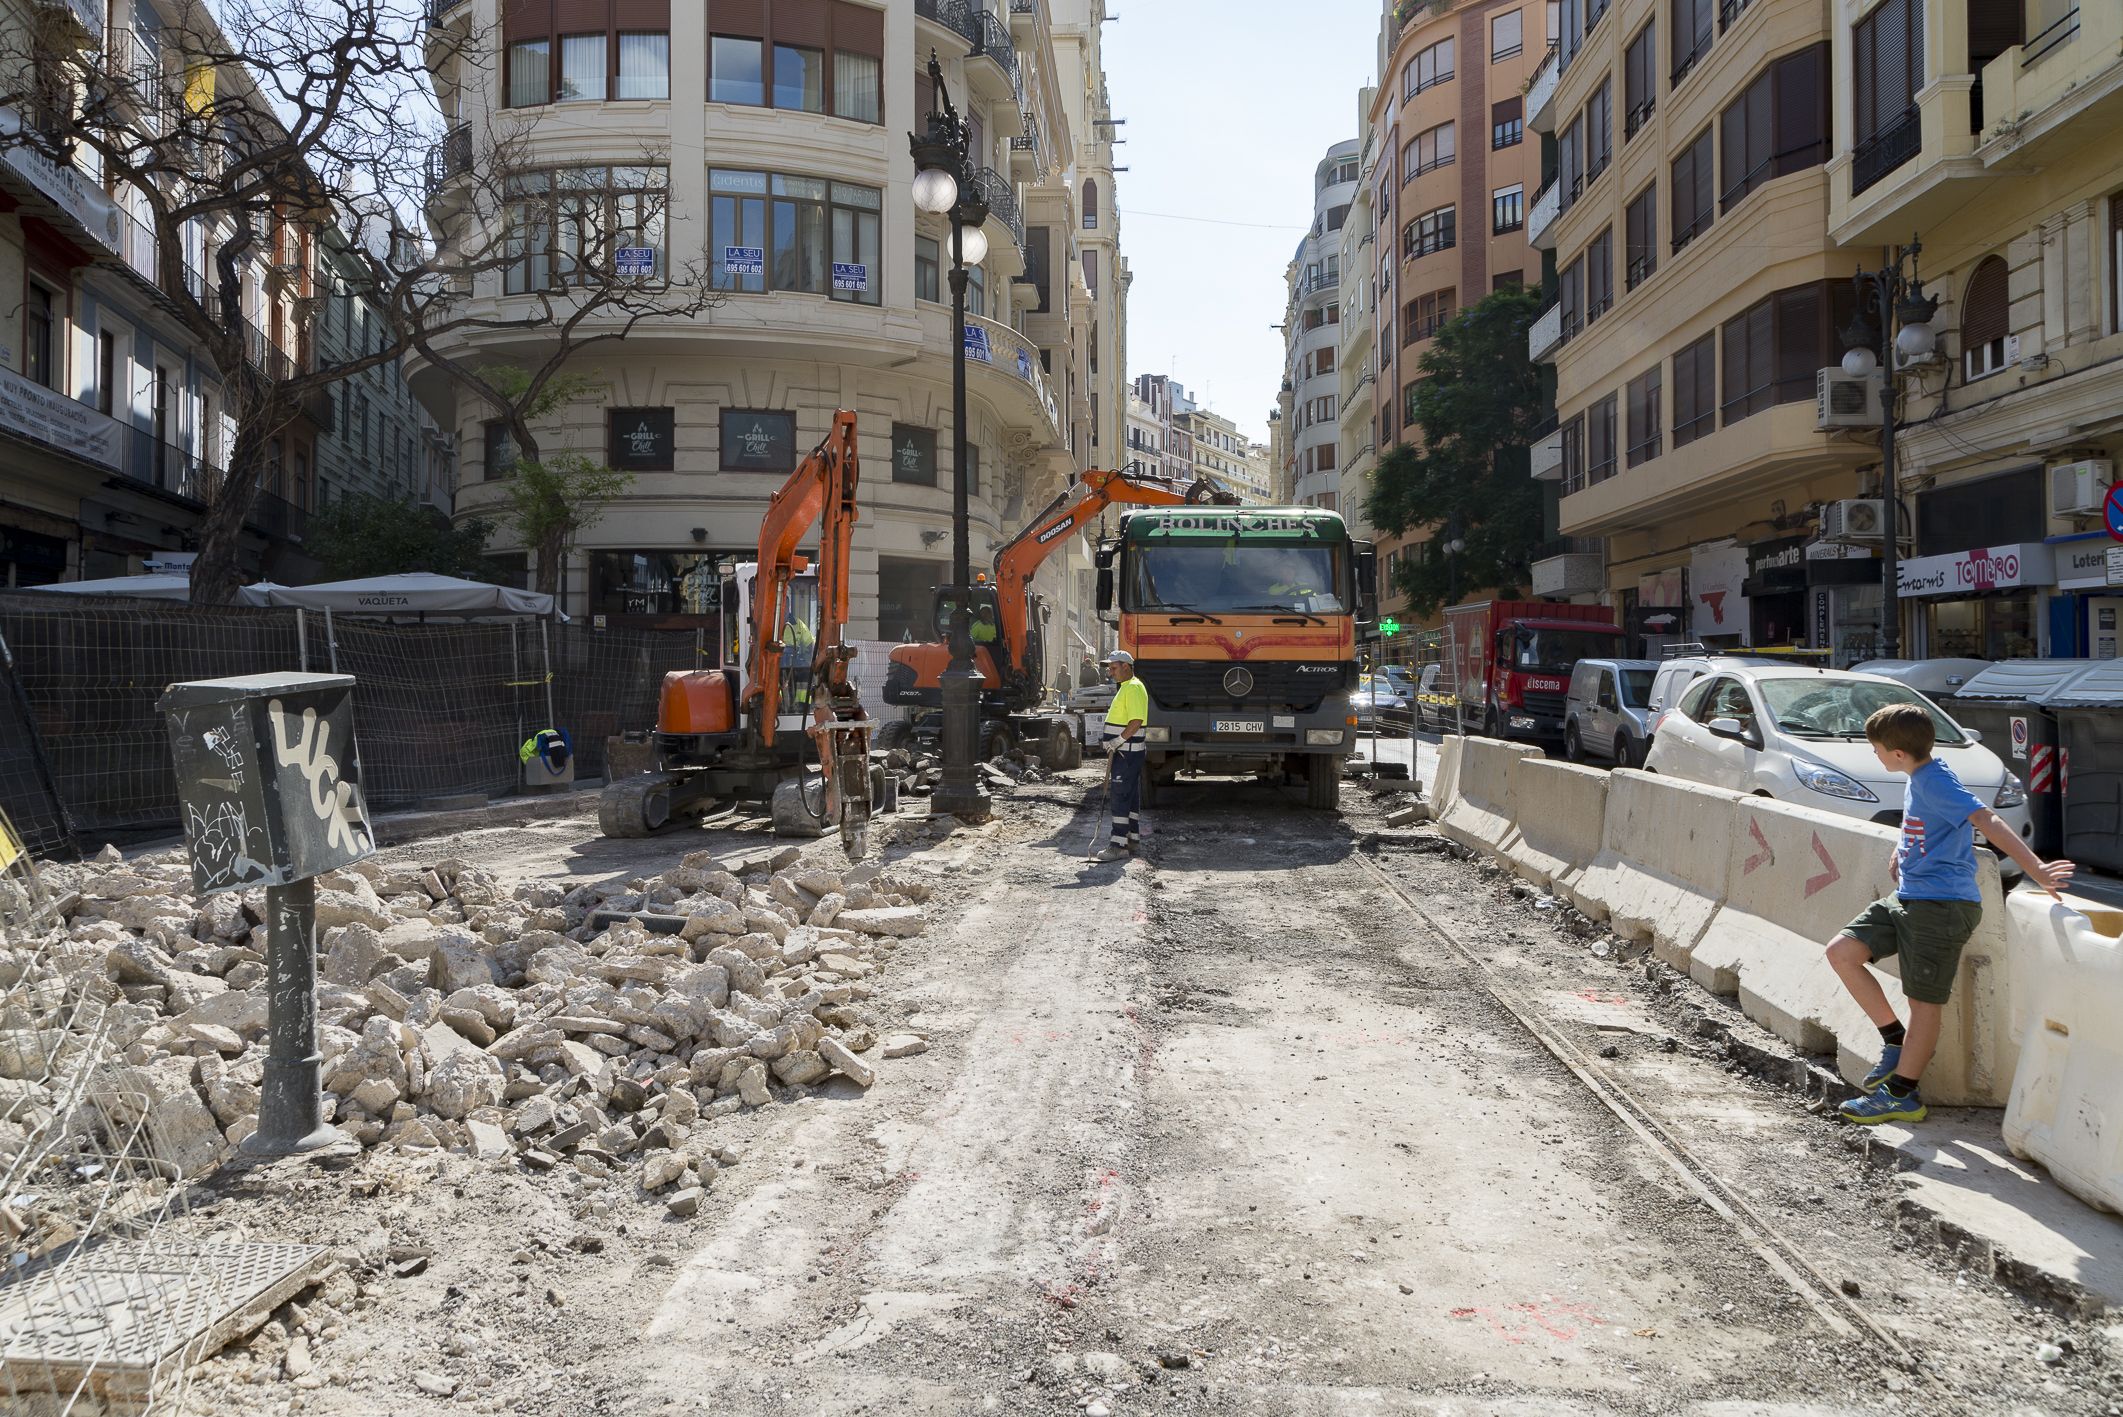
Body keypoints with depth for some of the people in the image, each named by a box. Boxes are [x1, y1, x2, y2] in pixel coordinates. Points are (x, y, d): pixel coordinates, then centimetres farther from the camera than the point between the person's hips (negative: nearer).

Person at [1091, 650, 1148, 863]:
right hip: (1124, 751, 11)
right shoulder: (1124, 687, 18)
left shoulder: (1133, 688, -16)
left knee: (1120, 796, -11)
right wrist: (1113, 743, 18)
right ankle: (1133, 838, 23)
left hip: (1127, 751, -11)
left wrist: (1119, 740, -21)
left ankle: (1118, 845, -12)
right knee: (1130, 795, 15)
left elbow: (1136, 720, -24)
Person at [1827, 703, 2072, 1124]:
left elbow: (1988, 821, -30)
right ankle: (1896, 1042, 13)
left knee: (1924, 1001, 1)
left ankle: (1901, 1095, 9)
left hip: (1943, 905, -9)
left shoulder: (1935, 781, -18)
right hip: (1908, 898, 9)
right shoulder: (1918, 780, 11)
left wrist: (2036, 870, -39)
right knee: (1841, 952, 2)